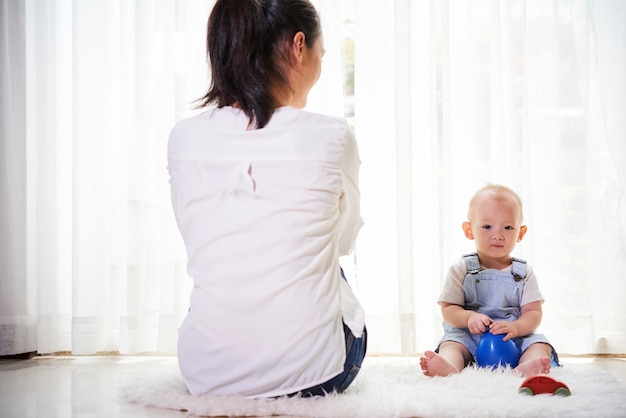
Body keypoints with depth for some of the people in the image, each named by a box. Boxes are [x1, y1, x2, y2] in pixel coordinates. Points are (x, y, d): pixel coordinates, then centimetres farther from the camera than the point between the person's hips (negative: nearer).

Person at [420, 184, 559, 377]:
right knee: (451, 343, -28)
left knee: (540, 344, -22)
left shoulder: (524, 272, 8)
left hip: (514, 340, 2)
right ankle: (449, 366, -59)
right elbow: (448, 309, 0)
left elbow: (533, 312, 0)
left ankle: (527, 366, -53)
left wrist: (515, 327, -23)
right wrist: (469, 317, -22)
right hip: (469, 338, -1)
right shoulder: (461, 269, 5)